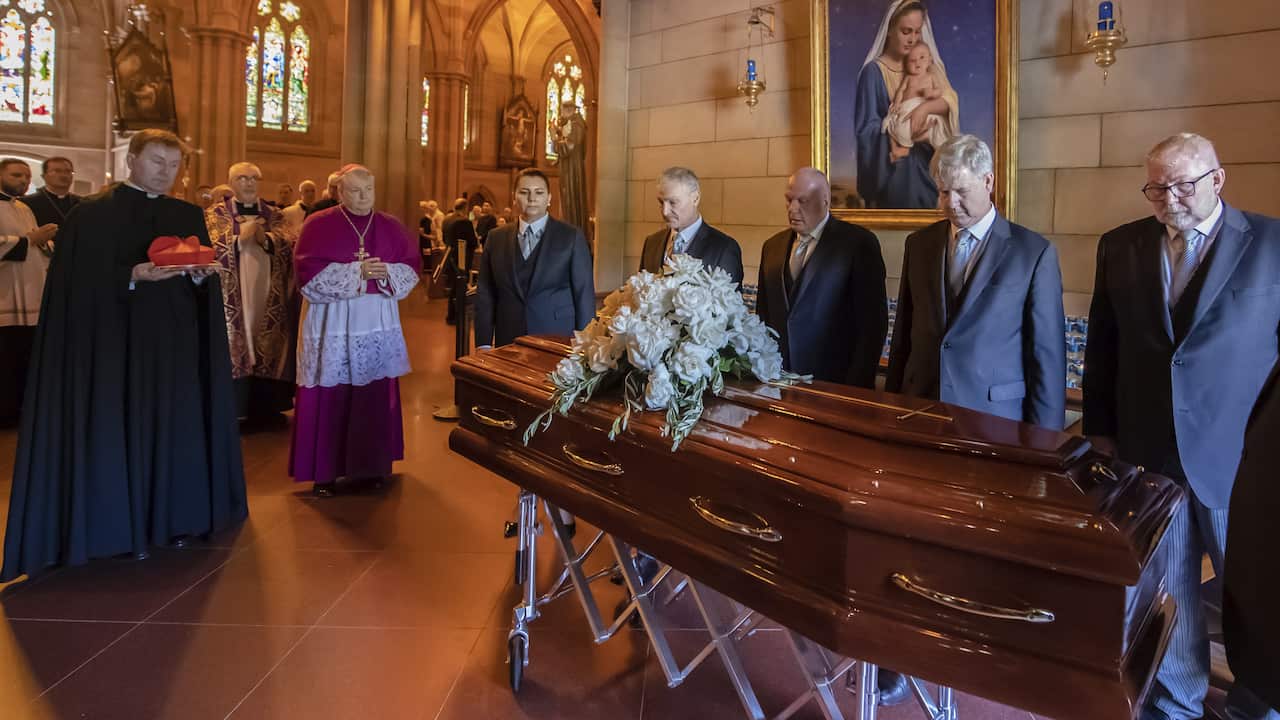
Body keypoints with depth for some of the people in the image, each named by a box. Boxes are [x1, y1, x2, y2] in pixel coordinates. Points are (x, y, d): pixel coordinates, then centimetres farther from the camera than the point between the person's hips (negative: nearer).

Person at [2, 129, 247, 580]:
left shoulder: (189, 216, 12)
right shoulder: (93, 214, -2)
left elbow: (206, 280, 9)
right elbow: (82, 283, -9)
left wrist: (199, 273, -12)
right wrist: (134, 276, -23)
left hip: (174, 340, 4)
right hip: (116, 340, -4)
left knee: (174, 427, 8)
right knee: (119, 428, 1)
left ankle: (172, 518, 20)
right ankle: (120, 528, 11)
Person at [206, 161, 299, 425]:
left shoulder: (273, 214, 13)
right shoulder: (216, 214, 6)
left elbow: (291, 244, -2)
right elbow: (211, 251, -8)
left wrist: (266, 239, -17)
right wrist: (241, 237, -15)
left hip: (268, 297, 3)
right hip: (233, 298, -2)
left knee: (269, 349, 5)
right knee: (235, 349, -4)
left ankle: (267, 408, 15)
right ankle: (234, 410, 5)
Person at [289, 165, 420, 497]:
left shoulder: (391, 227, 9)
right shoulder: (319, 225, -1)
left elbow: (411, 267, 9)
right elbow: (309, 272, -10)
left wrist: (387, 273, -12)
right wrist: (356, 272, -17)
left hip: (378, 324, 3)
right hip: (332, 325, -3)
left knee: (376, 396, 7)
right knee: (330, 398, -1)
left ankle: (372, 465, 20)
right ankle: (324, 471, 10)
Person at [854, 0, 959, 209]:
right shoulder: (874, 71, -5)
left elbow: (950, 99, -5)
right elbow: (867, 127, -9)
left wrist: (925, 107, -25)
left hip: (927, 163, 4)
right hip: (892, 167, -4)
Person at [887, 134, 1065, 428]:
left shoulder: (1034, 252, -5)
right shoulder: (919, 243, 6)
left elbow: (1047, 352, -4)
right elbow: (903, 333, 9)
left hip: (995, 416, -3)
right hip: (921, 410, 3)